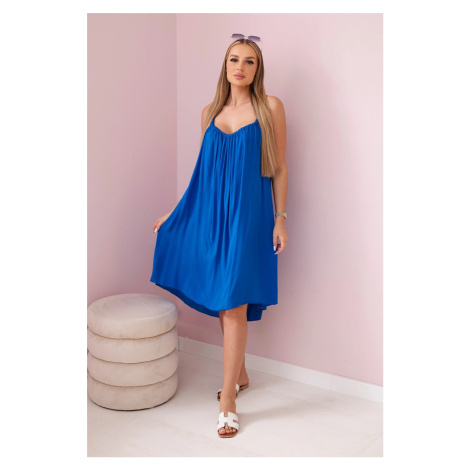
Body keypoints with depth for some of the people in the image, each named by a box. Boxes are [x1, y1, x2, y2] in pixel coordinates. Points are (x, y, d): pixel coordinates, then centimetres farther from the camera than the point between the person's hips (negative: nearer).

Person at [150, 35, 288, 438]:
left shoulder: (270, 107, 0)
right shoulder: (210, 112, 11)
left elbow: (279, 168, 1)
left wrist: (280, 218, -4)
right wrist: (174, 212, 15)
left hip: (248, 214, -4)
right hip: (211, 212, 5)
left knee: (234, 303, -8)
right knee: (222, 302, 11)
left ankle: (228, 400, -2)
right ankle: (239, 375, 30)